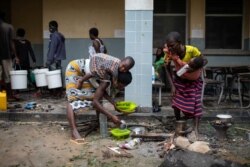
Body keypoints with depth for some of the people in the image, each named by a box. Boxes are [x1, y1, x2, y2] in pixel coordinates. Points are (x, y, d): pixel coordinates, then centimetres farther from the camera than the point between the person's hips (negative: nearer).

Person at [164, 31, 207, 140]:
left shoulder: (191, 50, -36)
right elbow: (168, 68, -12)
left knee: (196, 102, -10)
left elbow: (204, 60, -19)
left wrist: (194, 68, -38)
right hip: (179, 79, 3)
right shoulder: (169, 53, -27)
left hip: (194, 80, -3)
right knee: (176, 102, 4)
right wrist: (172, 85, -17)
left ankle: (195, 129, -3)